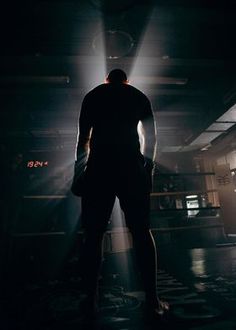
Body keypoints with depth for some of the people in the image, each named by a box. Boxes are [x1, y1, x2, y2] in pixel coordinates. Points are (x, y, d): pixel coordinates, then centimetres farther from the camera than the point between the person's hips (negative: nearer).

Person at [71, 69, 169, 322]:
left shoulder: (92, 95, 16)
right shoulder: (139, 96, 16)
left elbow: (83, 139, 10)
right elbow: (151, 137, 11)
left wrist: (79, 172, 16)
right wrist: (147, 166, 20)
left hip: (99, 168, 0)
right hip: (132, 168, 1)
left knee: (93, 234, 6)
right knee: (141, 232, 4)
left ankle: (91, 301, 10)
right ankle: (152, 301, 6)